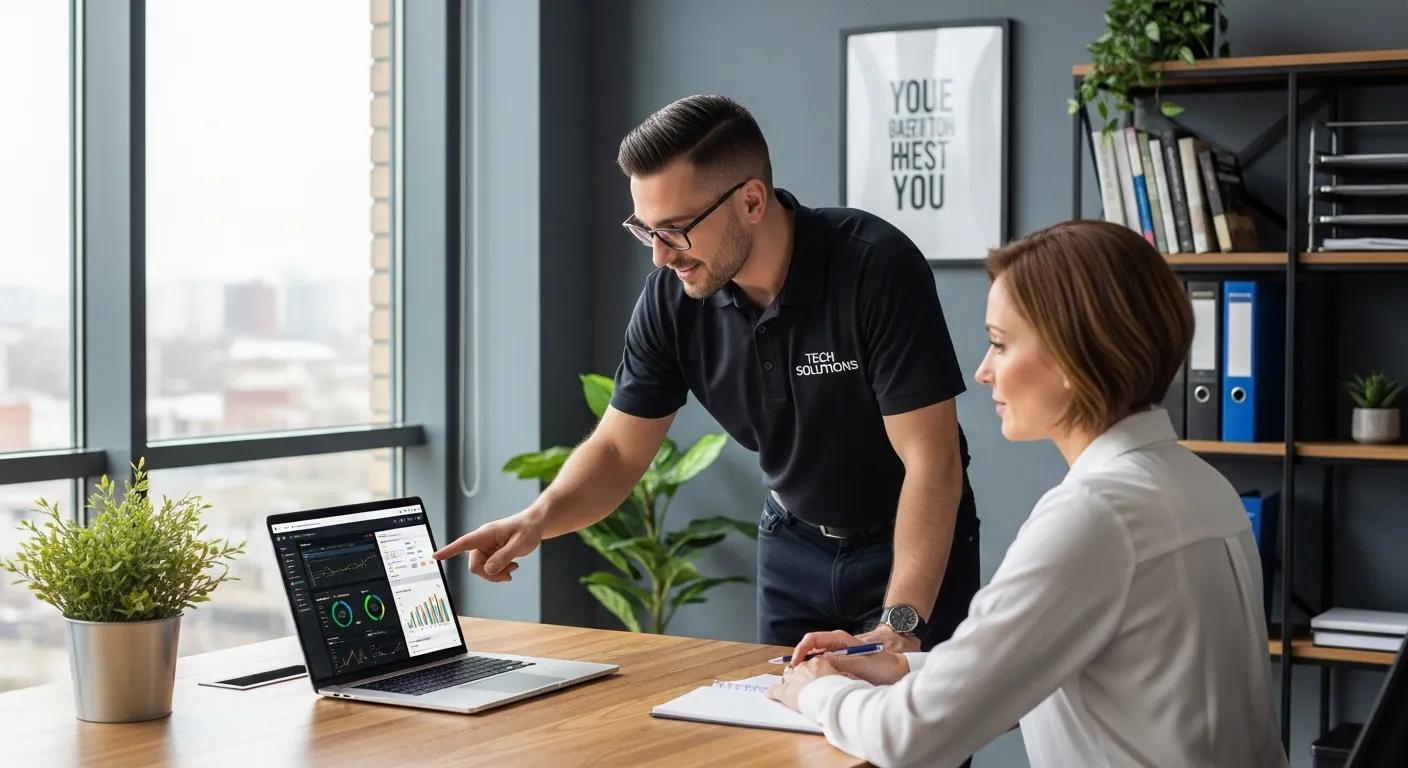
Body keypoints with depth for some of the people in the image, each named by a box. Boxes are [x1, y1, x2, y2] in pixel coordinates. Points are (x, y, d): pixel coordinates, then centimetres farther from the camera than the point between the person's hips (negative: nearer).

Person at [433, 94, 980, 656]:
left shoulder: (877, 268, -29)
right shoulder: (671, 299, -15)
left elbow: (930, 458, -29)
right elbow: (619, 448, -6)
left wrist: (900, 626, -36)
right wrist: (538, 518, -27)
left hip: (917, 544, -4)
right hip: (794, 544, 4)